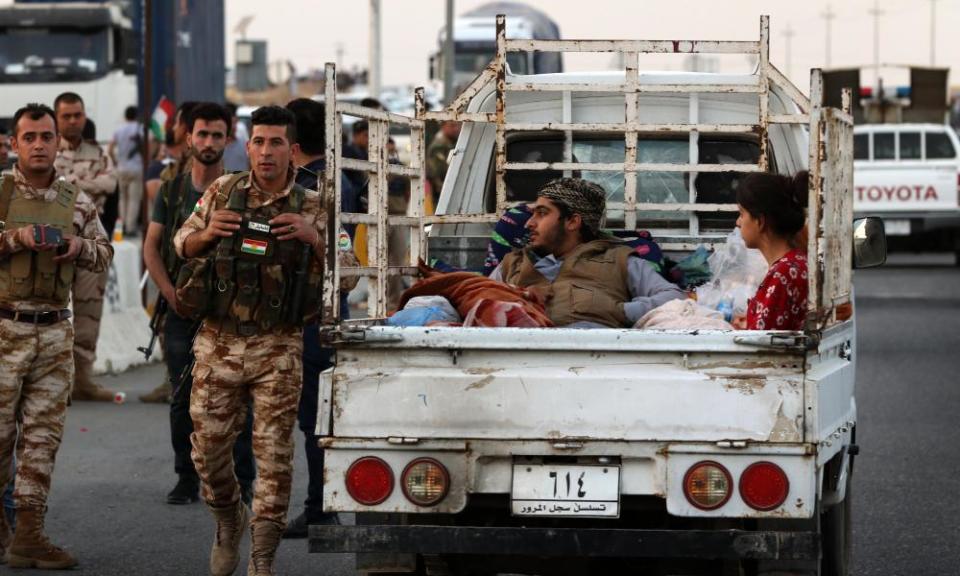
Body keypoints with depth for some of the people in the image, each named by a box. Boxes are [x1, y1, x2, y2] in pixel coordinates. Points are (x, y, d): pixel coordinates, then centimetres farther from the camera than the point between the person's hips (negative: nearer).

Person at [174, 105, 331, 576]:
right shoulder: (223, 192, 4)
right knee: (208, 446, 6)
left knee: (274, 455, -1)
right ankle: (228, 520, 34)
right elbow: (182, 243, 14)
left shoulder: (311, 207, 2)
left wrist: (314, 238, -16)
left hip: (278, 348, -1)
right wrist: (207, 234, -8)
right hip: (218, 341, 1)